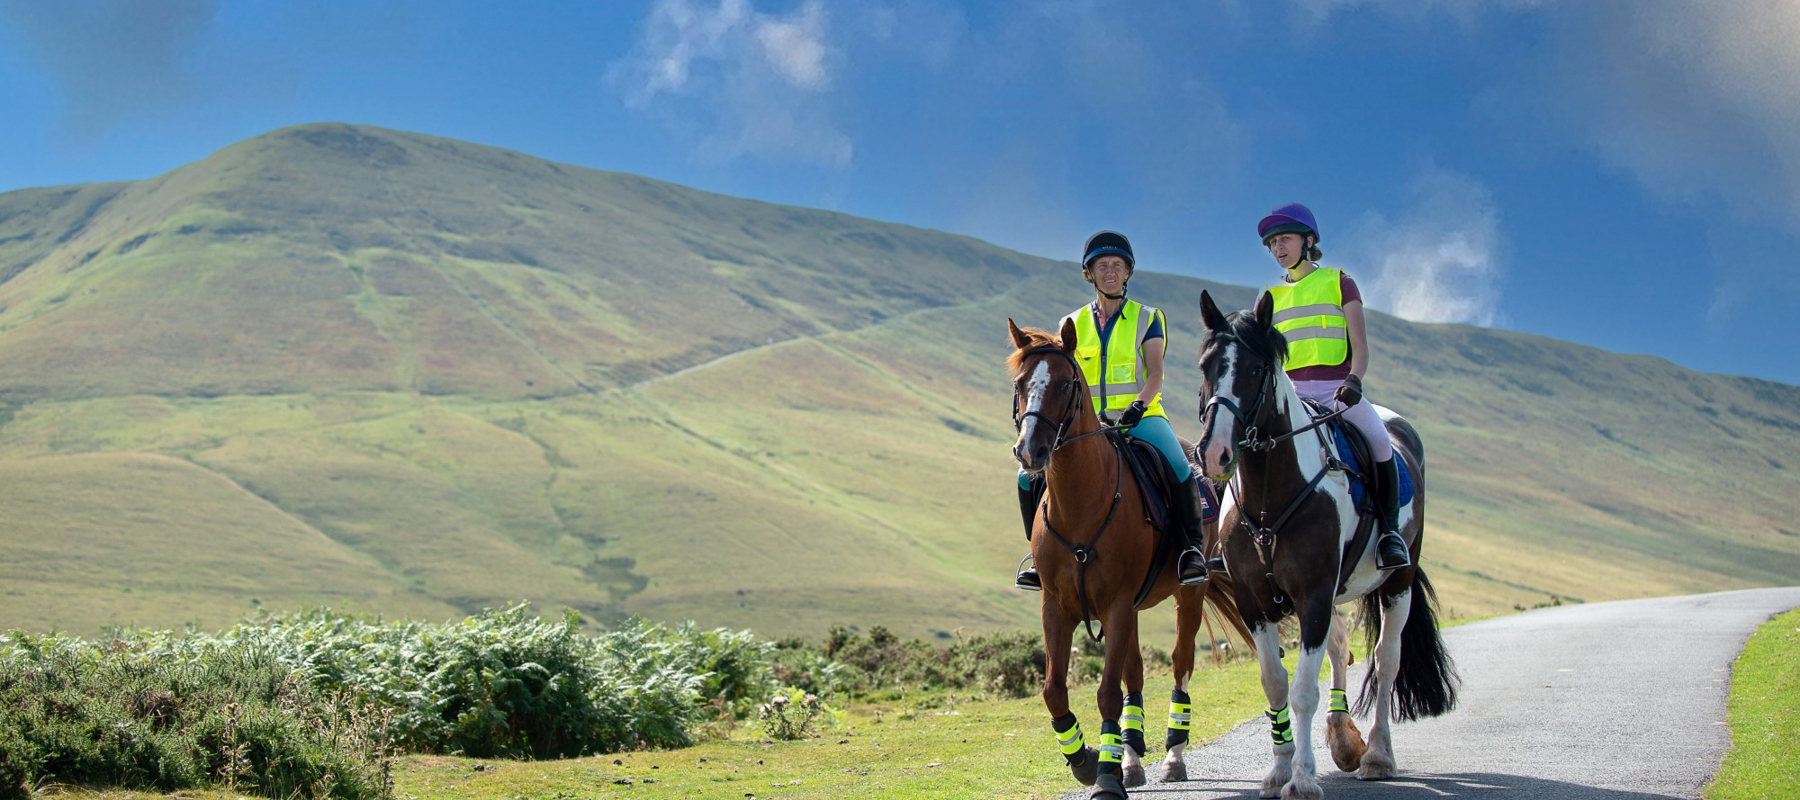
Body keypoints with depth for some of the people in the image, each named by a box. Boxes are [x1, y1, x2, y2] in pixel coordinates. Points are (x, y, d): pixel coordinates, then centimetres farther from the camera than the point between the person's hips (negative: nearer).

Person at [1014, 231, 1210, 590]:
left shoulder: (1148, 318, 7)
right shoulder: (1072, 325, 14)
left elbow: (1155, 375, -4)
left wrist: (1138, 406, -22)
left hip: (1141, 417, -3)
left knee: (1180, 469, -32)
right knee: (1030, 474, -15)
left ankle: (1192, 546, -14)